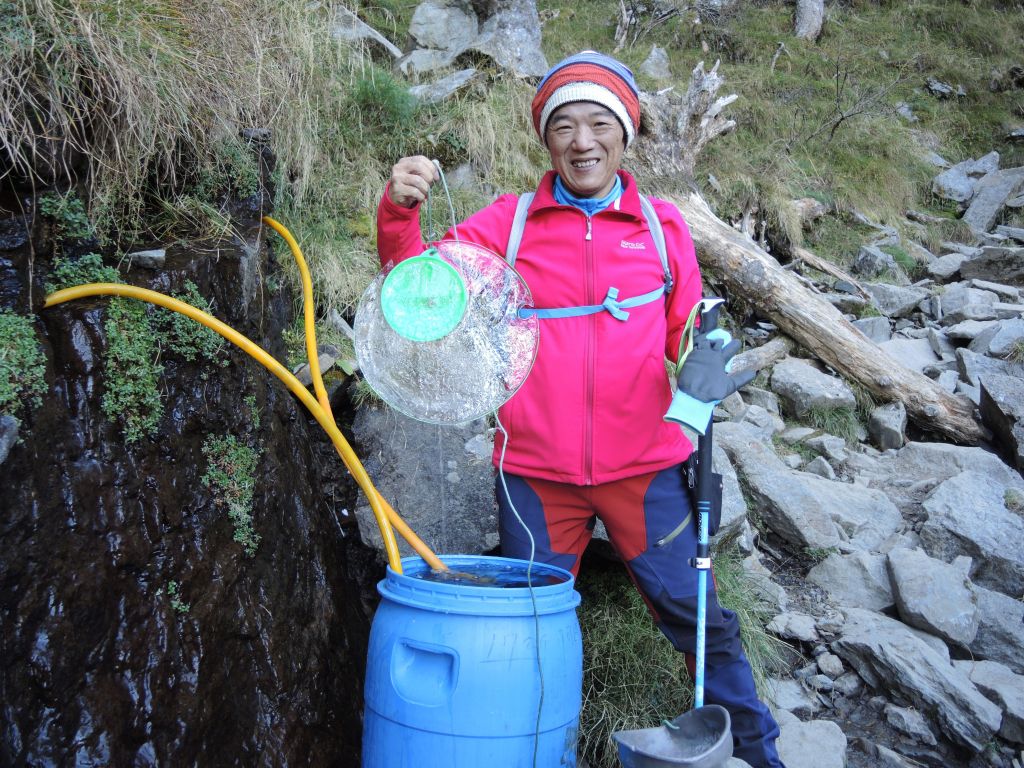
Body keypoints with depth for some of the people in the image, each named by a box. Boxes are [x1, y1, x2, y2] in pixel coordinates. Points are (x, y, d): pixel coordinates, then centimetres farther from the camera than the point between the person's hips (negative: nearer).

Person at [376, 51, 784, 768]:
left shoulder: (663, 226, 6)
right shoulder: (507, 223, 4)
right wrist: (399, 213, -19)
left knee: (696, 617, 6)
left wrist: (701, 372, -7)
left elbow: (687, 336, 12)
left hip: (645, 467, 0)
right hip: (536, 472, 1)